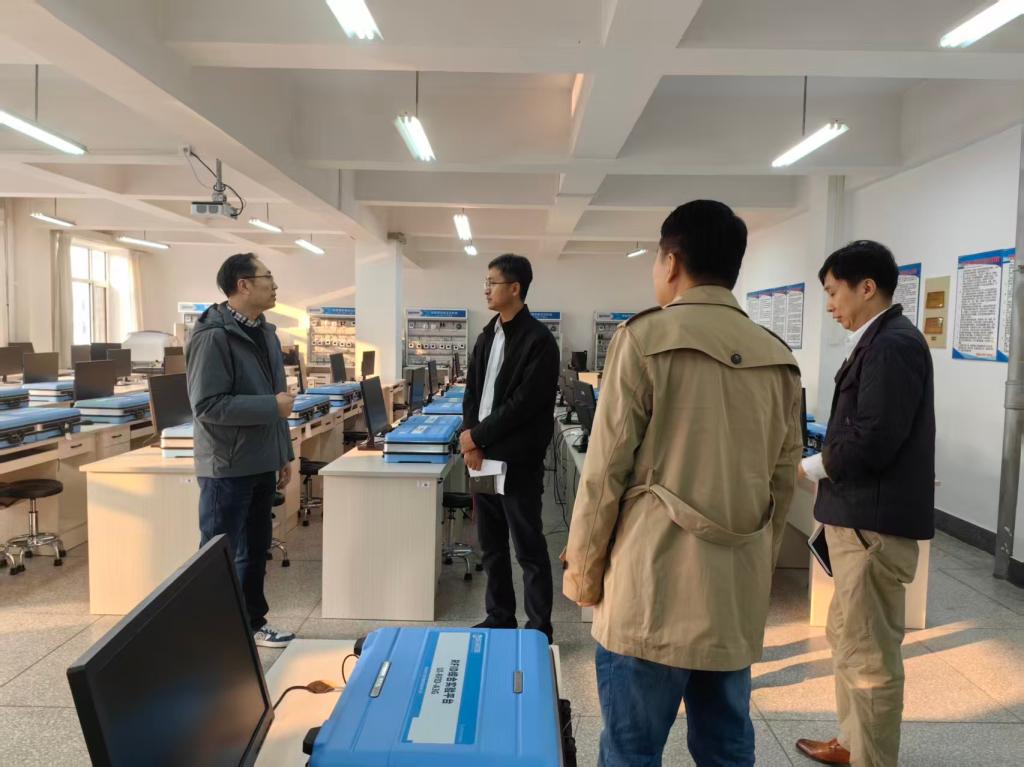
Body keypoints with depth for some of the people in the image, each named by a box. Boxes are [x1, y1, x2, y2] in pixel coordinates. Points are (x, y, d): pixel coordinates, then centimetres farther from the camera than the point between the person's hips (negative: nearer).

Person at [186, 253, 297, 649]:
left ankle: (253, 622, 32)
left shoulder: (265, 333, 11)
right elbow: (208, 405, -23)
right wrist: (272, 407, -20)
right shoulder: (213, 336, -17)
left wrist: (284, 453, 16)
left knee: (255, 550, 18)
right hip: (227, 468, -8)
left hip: (260, 464, 9)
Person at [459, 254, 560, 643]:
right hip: (483, 456, 8)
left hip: (518, 461, -8)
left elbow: (523, 404, -18)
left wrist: (478, 436, -13)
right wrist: (470, 439, -4)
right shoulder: (487, 336, 13)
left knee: (529, 549, 3)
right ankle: (500, 618, 31)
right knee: (492, 546, 16)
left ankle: (539, 629, 16)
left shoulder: (538, 339, -11)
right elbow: (472, 392, 11)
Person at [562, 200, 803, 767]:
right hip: (740, 592, 6)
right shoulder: (779, 359, 6)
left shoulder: (645, 338, -9)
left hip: (652, 590, -5)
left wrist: (582, 569, 1)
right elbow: (783, 482, 9)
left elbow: (606, 470, -10)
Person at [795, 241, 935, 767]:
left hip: (875, 521, -11)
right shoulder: (878, 342, 13)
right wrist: (823, 462, 5)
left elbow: (873, 441, -24)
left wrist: (812, 467, -11)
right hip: (858, 515, 11)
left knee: (870, 653, 4)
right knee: (847, 638, 22)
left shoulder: (894, 344, -18)